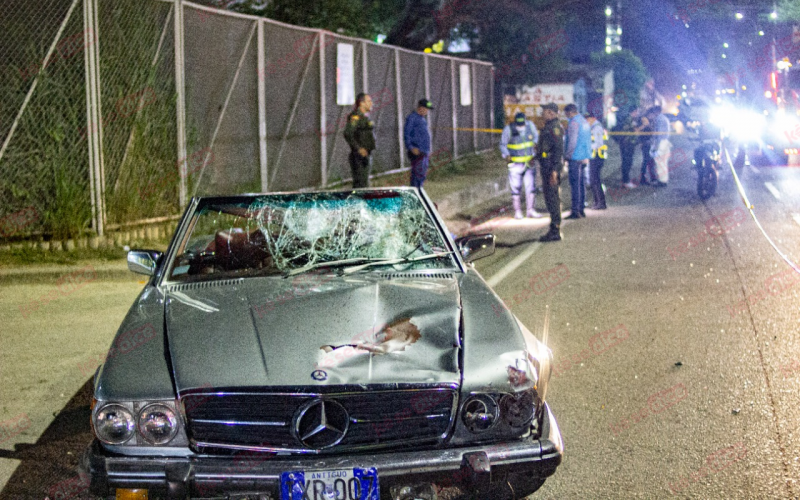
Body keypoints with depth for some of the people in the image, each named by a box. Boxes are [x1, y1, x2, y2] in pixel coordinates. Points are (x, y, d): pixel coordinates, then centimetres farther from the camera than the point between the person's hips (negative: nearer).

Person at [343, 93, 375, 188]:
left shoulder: (364, 116, 17)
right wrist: (358, 148, -30)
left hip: (364, 156, 10)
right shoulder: (356, 116, -15)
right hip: (359, 156, -10)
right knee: (361, 184, -12)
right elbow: (347, 134, -26)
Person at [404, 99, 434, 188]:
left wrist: (428, 150, 23)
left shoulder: (422, 119, 20)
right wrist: (411, 147, -22)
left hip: (424, 152, 10)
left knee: (423, 174, 12)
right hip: (417, 151, -10)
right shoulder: (411, 118, -8)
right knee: (418, 173, -14)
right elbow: (406, 134, -14)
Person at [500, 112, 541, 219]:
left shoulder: (530, 125, -4)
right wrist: (507, 156, -18)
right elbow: (503, 145, -3)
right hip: (516, 163, -3)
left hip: (529, 162, 3)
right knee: (516, 188, -1)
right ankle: (517, 212, 7)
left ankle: (531, 210, 8)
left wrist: (535, 144, -7)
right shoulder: (508, 129, -12)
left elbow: (536, 136, 13)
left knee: (530, 186, 1)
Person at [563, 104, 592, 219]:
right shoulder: (584, 121, 17)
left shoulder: (573, 123, -12)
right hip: (584, 157, 9)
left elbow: (572, 141, -18)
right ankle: (581, 210, 16)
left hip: (575, 157, -9)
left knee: (575, 184, -8)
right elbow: (588, 139, 21)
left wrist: (567, 155, -9)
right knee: (580, 183, 13)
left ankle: (576, 211, -10)